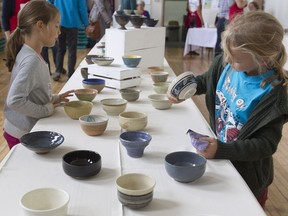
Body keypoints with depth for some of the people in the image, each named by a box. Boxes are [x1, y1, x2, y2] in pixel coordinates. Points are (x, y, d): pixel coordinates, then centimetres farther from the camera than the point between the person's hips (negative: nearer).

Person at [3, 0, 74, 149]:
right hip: (22, 135, -8)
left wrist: (53, 99, 5)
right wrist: (45, 110, -20)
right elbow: (14, 100, -30)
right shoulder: (31, 61, -25)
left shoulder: (31, 55, 3)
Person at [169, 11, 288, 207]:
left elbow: (266, 144, -25)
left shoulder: (272, 94, -30)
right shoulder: (225, 63, -14)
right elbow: (207, 81, 9)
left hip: (246, 173, -5)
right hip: (218, 156, 6)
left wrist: (222, 150, -33)